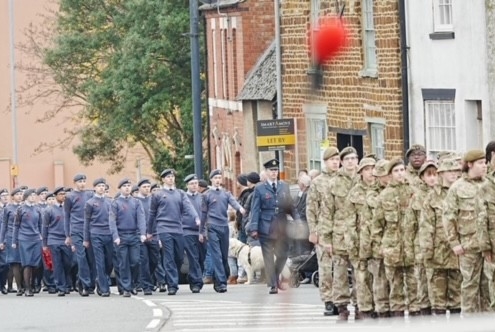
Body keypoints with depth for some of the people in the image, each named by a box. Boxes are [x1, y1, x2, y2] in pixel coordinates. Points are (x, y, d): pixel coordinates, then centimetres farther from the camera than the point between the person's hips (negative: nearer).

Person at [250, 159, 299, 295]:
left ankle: (276, 278, 27)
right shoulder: (259, 188, 2)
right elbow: (255, 210, -1)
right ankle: (272, 285, 3)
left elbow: (290, 206, 15)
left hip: (281, 227, 3)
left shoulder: (284, 187, 12)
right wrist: (254, 228, -7)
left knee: (283, 254, 4)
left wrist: (297, 219, 3)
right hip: (266, 227, -3)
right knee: (268, 256, -1)